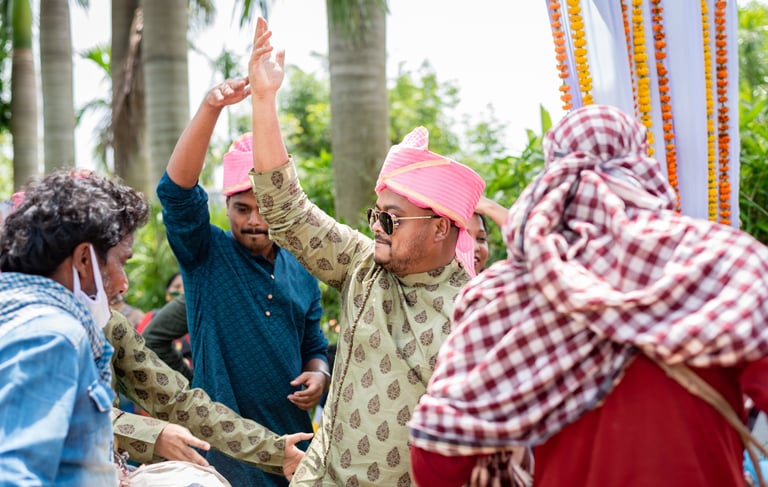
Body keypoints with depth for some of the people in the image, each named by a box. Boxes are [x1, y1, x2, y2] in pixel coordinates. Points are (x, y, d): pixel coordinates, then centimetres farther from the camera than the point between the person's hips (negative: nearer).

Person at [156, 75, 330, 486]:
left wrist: (318, 375, -4)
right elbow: (176, 190, -19)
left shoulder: (301, 273, 10)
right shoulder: (206, 255, -3)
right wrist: (211, 108, -30)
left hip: (291, 437, 5)